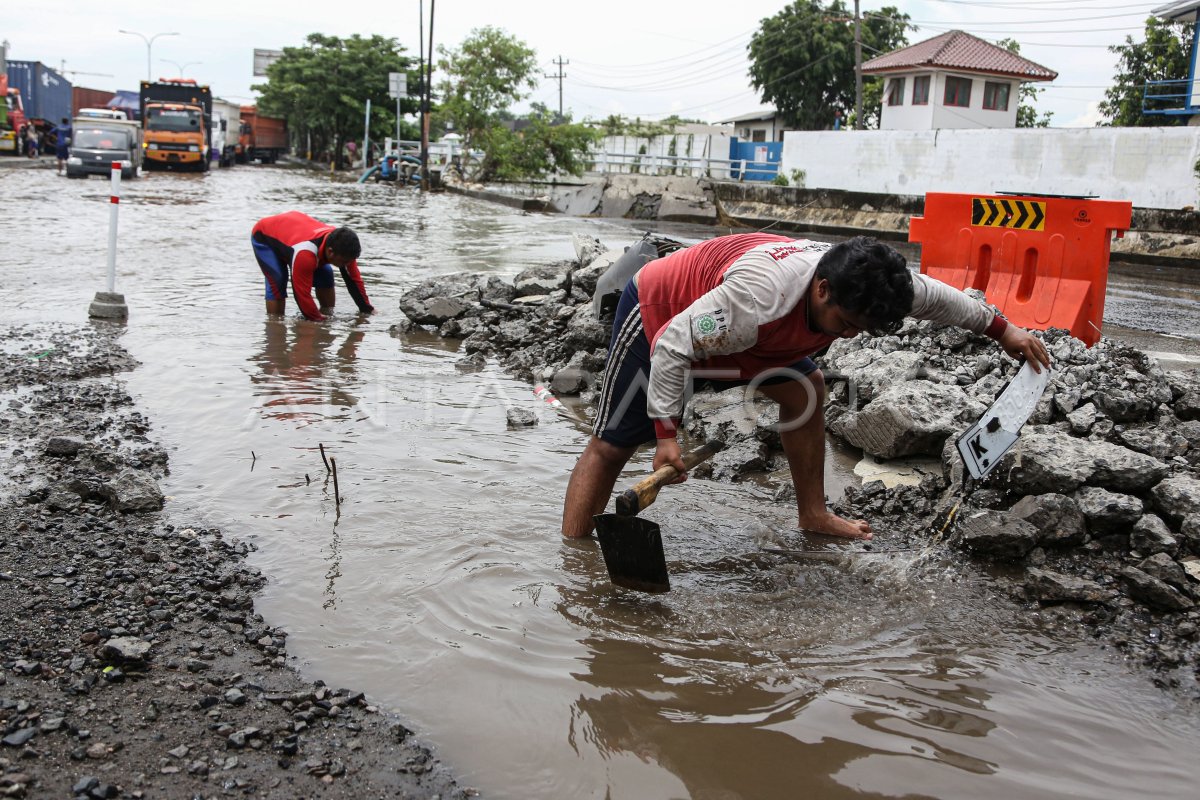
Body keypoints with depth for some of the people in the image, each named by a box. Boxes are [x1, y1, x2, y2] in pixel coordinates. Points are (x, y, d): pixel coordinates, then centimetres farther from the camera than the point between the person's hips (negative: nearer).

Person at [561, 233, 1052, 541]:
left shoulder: (859, 287, -17)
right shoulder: (759, 297, -42)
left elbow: (933, 295, 3)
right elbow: (671, 347, -35)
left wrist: (1002, 330, 12)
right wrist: (666, 435, -33)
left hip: (715, 319, 8)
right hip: (658, 311, -8)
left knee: (804, 389, 3)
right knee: (612, 445, -9)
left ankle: (813, 515, 15)